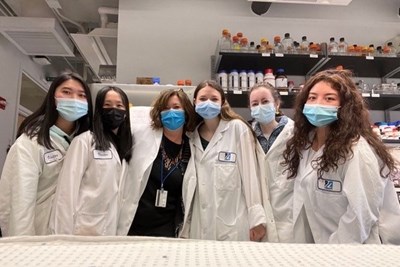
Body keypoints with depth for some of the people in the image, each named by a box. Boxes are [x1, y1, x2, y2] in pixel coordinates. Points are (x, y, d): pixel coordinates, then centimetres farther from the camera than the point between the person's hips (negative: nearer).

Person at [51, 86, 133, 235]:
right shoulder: (85, 140, -8)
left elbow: (121, 193, 9)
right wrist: (64, 234, -15)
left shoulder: (124, 146, 11)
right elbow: (67, 190, -12)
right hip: (83, 230, -5)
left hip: (109, 231, 6)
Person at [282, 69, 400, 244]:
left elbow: (361, 216, -25)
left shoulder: (358, 150, -24)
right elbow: (304, 203, 3)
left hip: (363, 244, -6)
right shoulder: (304, 144, -1)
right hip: (320, 241, 6)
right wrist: (302, 244, 2)